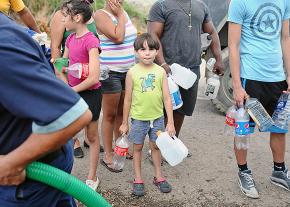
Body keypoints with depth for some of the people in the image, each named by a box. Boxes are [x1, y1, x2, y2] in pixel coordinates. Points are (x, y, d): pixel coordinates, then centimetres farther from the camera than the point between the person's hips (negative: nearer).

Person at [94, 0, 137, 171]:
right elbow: (118, 37, -22)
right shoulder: (101, 15, -11)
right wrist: (119, 15, -11)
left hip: (129, 71, 7)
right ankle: (108, 155, 11)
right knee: (110, 115, 1)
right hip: (111, 73, -7)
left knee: (122, 112, 15)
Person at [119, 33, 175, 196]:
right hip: (138, 118, -1)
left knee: (156, 146, 15)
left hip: (157, 117, 1)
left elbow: (167, 98, -3)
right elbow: (128, 99, -1)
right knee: (138, 147, 12)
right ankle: (138, 179, 26)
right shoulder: (132, 72, -8)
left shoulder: (160, 71, -5)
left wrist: (170, 122, -5)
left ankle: (159, 176, 31)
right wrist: (124, 123, 3)